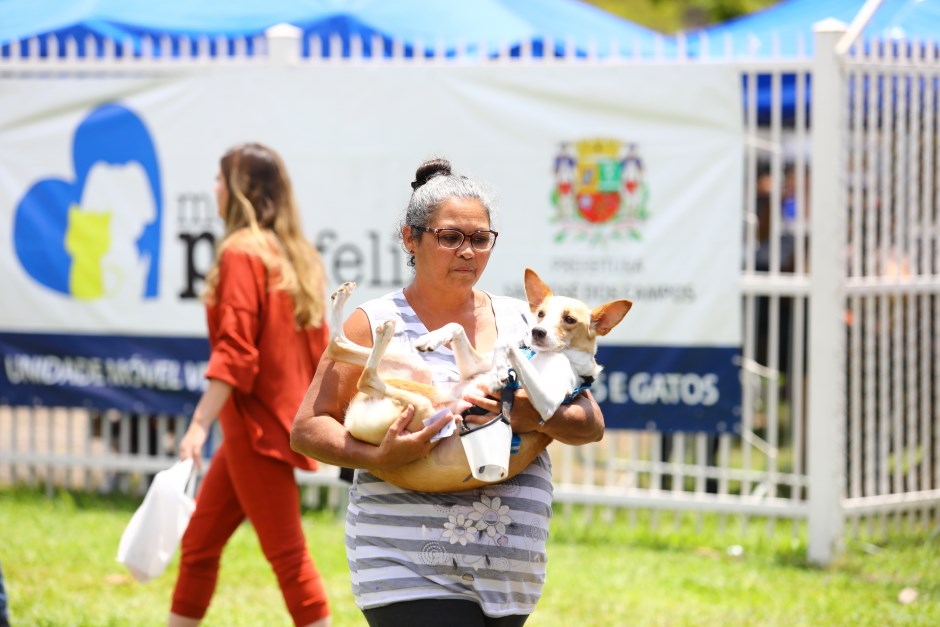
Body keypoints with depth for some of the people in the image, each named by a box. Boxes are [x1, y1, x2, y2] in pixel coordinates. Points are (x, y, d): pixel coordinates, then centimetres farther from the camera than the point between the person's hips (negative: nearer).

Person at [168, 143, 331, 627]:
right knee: (198, 543, 15)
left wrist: (200, 425, -24)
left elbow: (234, 351, -21)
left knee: (287, 554, -6)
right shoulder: (293, 256, 12)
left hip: (255, 424, -9)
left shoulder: (242, 252, -13)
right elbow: (320, 351, 15)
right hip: (281, 419, 9)